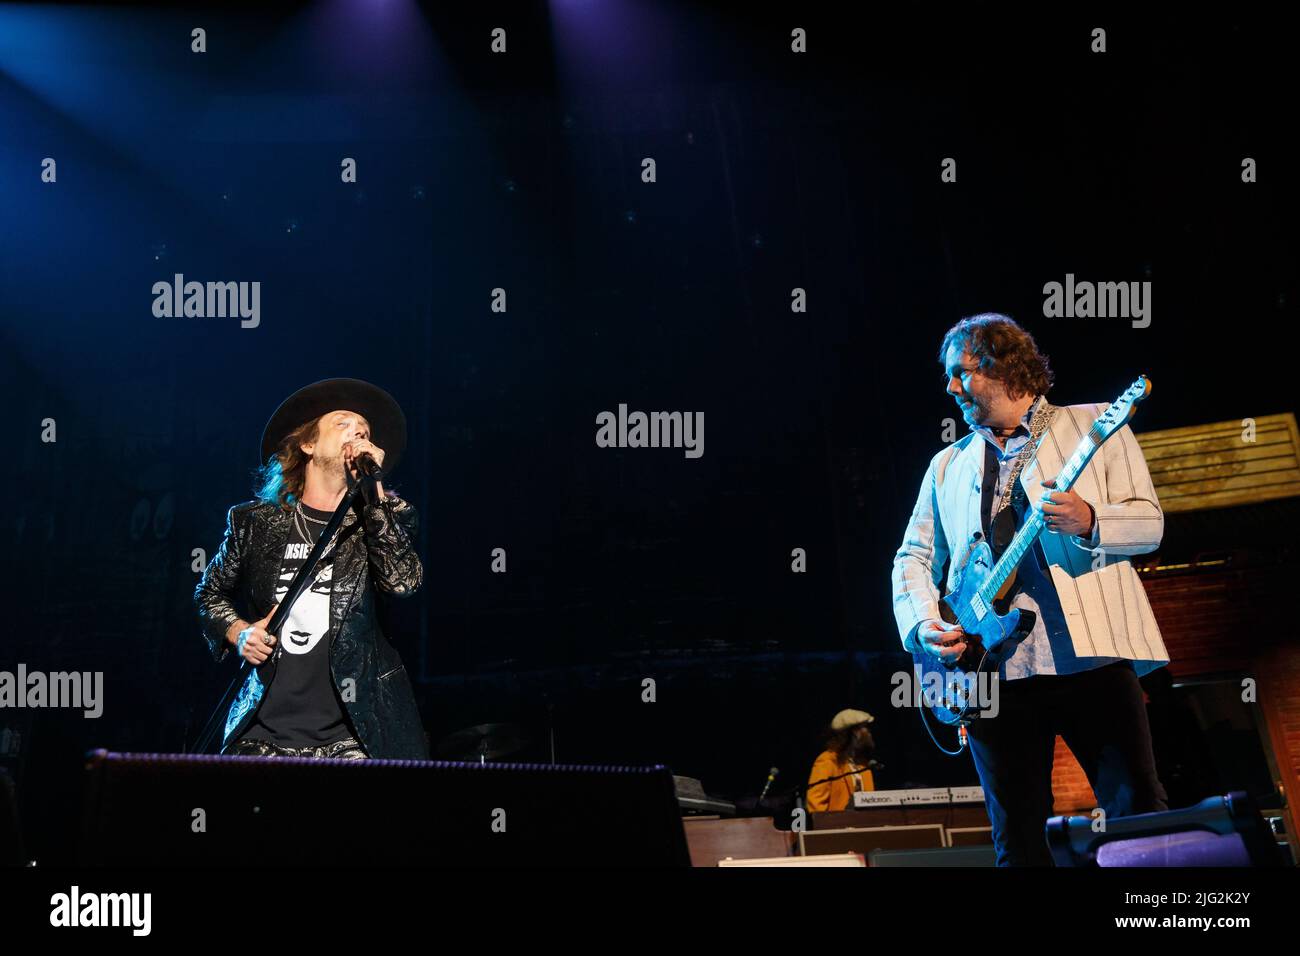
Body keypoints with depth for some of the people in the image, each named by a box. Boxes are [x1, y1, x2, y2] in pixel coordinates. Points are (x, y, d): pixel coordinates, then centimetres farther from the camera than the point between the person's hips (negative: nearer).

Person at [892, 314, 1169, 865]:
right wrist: (923, 624, -1)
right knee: (1020, 844, 4)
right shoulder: (948, 465, 20)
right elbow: (913, 557, 18)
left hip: (1090, 652, -3)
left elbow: (1149, 523, 1)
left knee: (1139, 815, -8)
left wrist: (1089, 521, -20)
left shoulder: (1093, 426, 9)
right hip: (992, 668, 4)